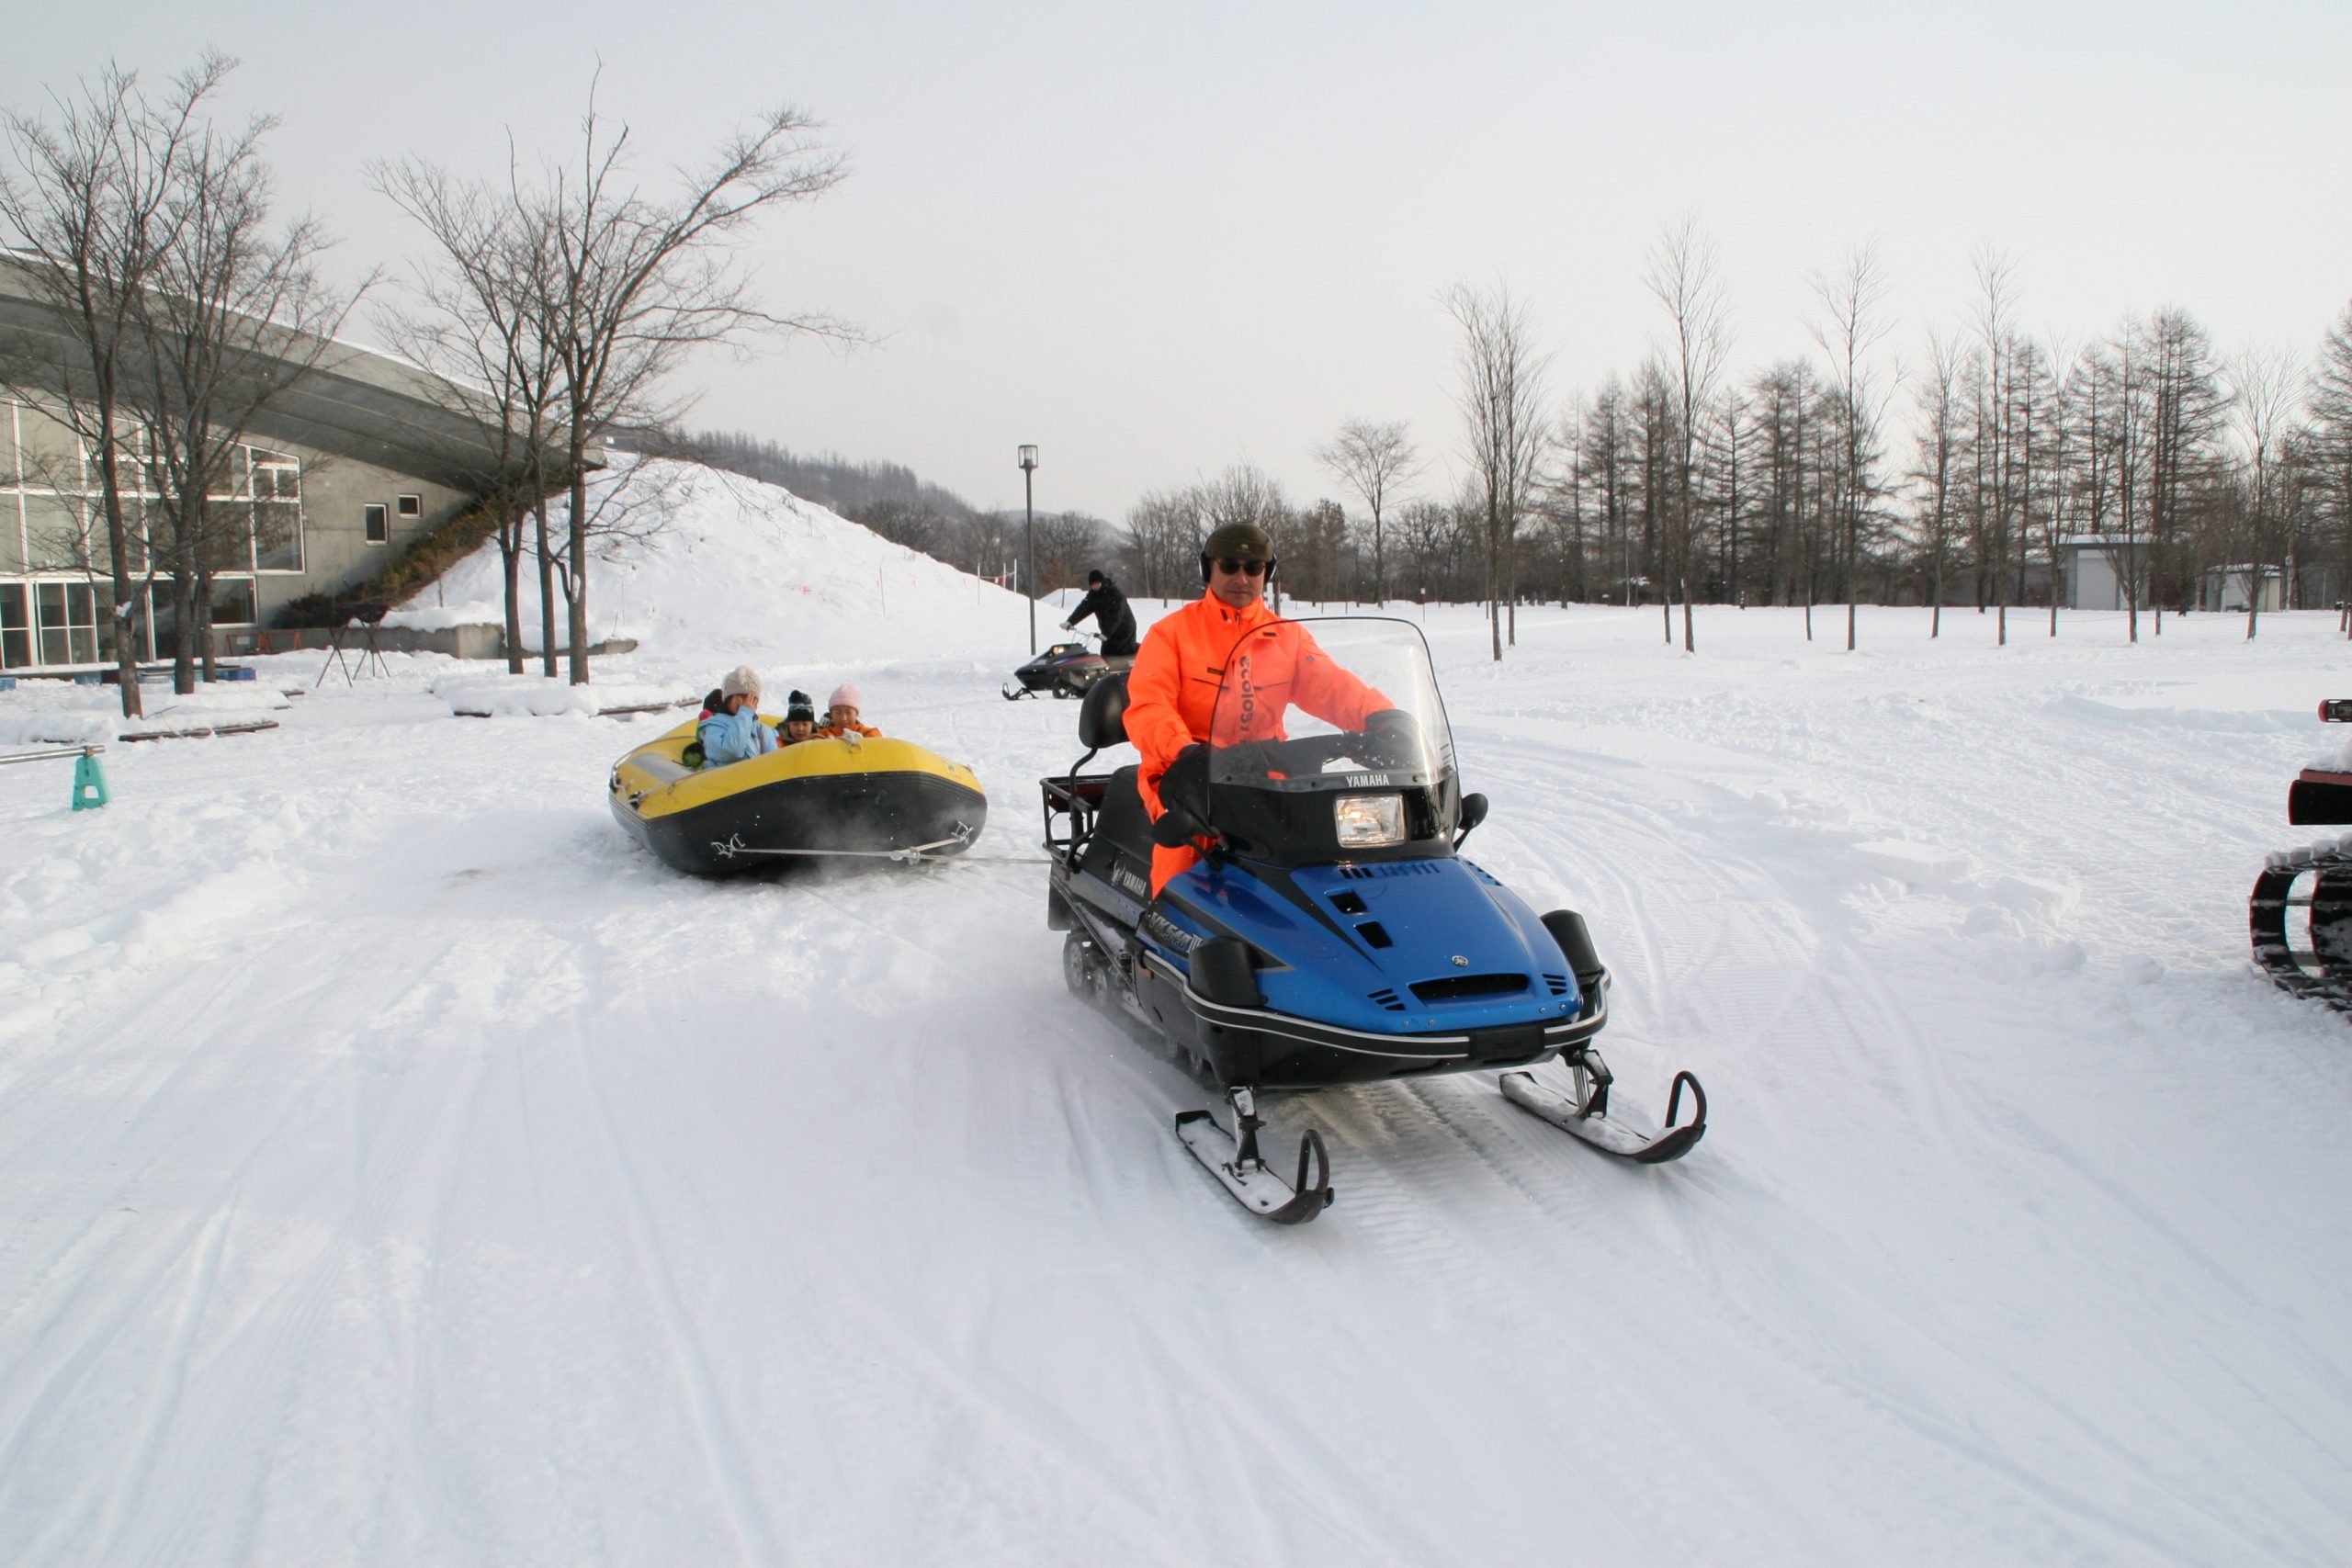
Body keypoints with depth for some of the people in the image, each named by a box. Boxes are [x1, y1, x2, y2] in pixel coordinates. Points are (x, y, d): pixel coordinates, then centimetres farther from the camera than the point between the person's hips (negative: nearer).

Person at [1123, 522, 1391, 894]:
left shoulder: (1287, 638, 16)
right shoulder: (1171, 632, 6)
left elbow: (1331, 686, 3)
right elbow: (1147, 707, -6)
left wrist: (1379, 714, -19)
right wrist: (1185, 750, -27)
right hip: (1187, 777, -3)